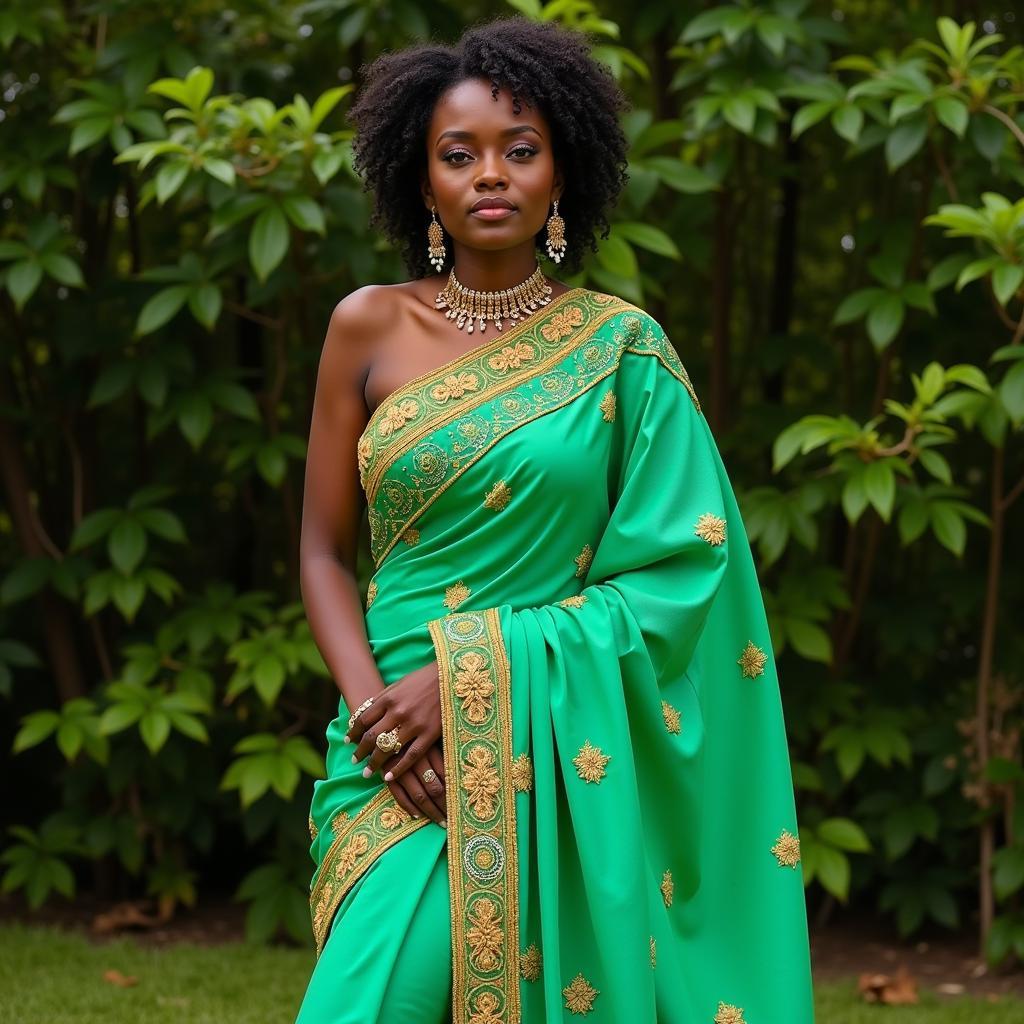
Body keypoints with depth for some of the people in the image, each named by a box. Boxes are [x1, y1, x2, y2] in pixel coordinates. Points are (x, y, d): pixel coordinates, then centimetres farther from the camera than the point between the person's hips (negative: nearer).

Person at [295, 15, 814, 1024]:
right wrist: (373, 708, -11)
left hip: (557, 755, -1)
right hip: (400, 753, 1)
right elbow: (324, 552, 6)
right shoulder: (370, 327, 4)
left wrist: (472, 675, -12)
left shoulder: (619, 347, 0)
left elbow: (677, 573, -4)